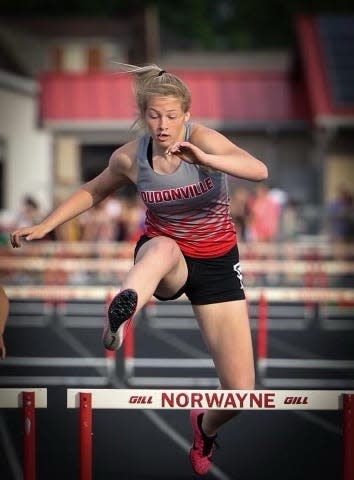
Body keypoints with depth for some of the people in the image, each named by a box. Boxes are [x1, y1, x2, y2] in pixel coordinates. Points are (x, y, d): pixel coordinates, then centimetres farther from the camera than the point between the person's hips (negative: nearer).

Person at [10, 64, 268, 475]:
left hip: (216, 262, 0)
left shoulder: (201, 138, -20)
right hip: (163, 255, 0)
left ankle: (205, 428, 32)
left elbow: (260, 170, -38)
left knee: (240, 392, -5)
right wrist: (44, 226, 7)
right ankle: (121, 309, -76)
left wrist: (206, 160, -53)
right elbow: (93, 191, 12)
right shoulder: (129, 157, -10)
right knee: (163, 248, -43)